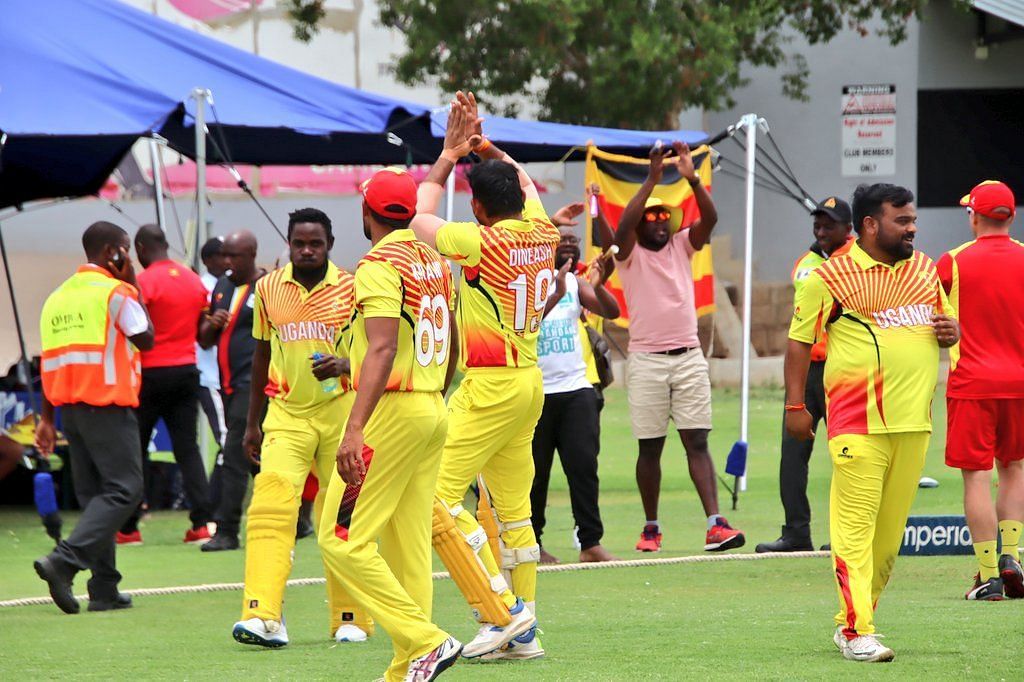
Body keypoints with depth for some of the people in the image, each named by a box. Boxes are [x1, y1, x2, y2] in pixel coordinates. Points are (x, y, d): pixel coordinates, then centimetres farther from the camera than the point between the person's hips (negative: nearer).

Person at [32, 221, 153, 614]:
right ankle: (64, 560, -23)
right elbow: (146, 339, 0)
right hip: (107, 405, -8)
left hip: (69, 405, 8)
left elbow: (50, 361, 15)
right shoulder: (114, 291, -7)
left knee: (93, 495, 11)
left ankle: (104, 589, 7)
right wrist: (133, 288, 6)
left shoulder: (58, 296, 15)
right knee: (123, 490, -7)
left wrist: (47, 419, 17)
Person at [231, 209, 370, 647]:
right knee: (270, 504, -16)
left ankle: (351, 617, 15)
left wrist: (344, 365, -19)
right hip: (286, 414, 1)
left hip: (341, 410, -1)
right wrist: (252, 423, 17)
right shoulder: (268, 289, 7)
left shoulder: (352, 289, -1)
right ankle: (262, 617, -25)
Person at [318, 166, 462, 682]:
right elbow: (450, 344, 23)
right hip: (434, 415, 9)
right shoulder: (434, 262, 12)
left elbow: (383, 349, -24)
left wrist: (355, 429, -30)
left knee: (343, 540, -7)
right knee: (409, 545, 9)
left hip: (393, 409, -9)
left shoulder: (380, 265, -13)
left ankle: (425, 640, -14)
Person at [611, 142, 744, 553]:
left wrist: (692, 179, -20)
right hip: (646, 360, -2)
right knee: (650, 447, 4)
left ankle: (715, 524, -14)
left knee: (697, 441, -5)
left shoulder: (682, 246, 11)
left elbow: (710, 219, -5)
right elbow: (624, 224, -18)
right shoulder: (629, 253, 2)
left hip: (689, 357, 2)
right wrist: (652, 179, -23)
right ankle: (651, 528, 13)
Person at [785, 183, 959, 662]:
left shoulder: (925, 270, 14)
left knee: (891, 528, 8)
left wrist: (950, 331, 1)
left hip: (914, 422, 6)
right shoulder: (829, 277, -3)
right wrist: (795, 405, -5)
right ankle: (857, 632, -10)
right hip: (859, 422, -6)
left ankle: (852, 621, 19)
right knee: (855, 525, -9)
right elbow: (799, 341, 0)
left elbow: (945, 323, 26)